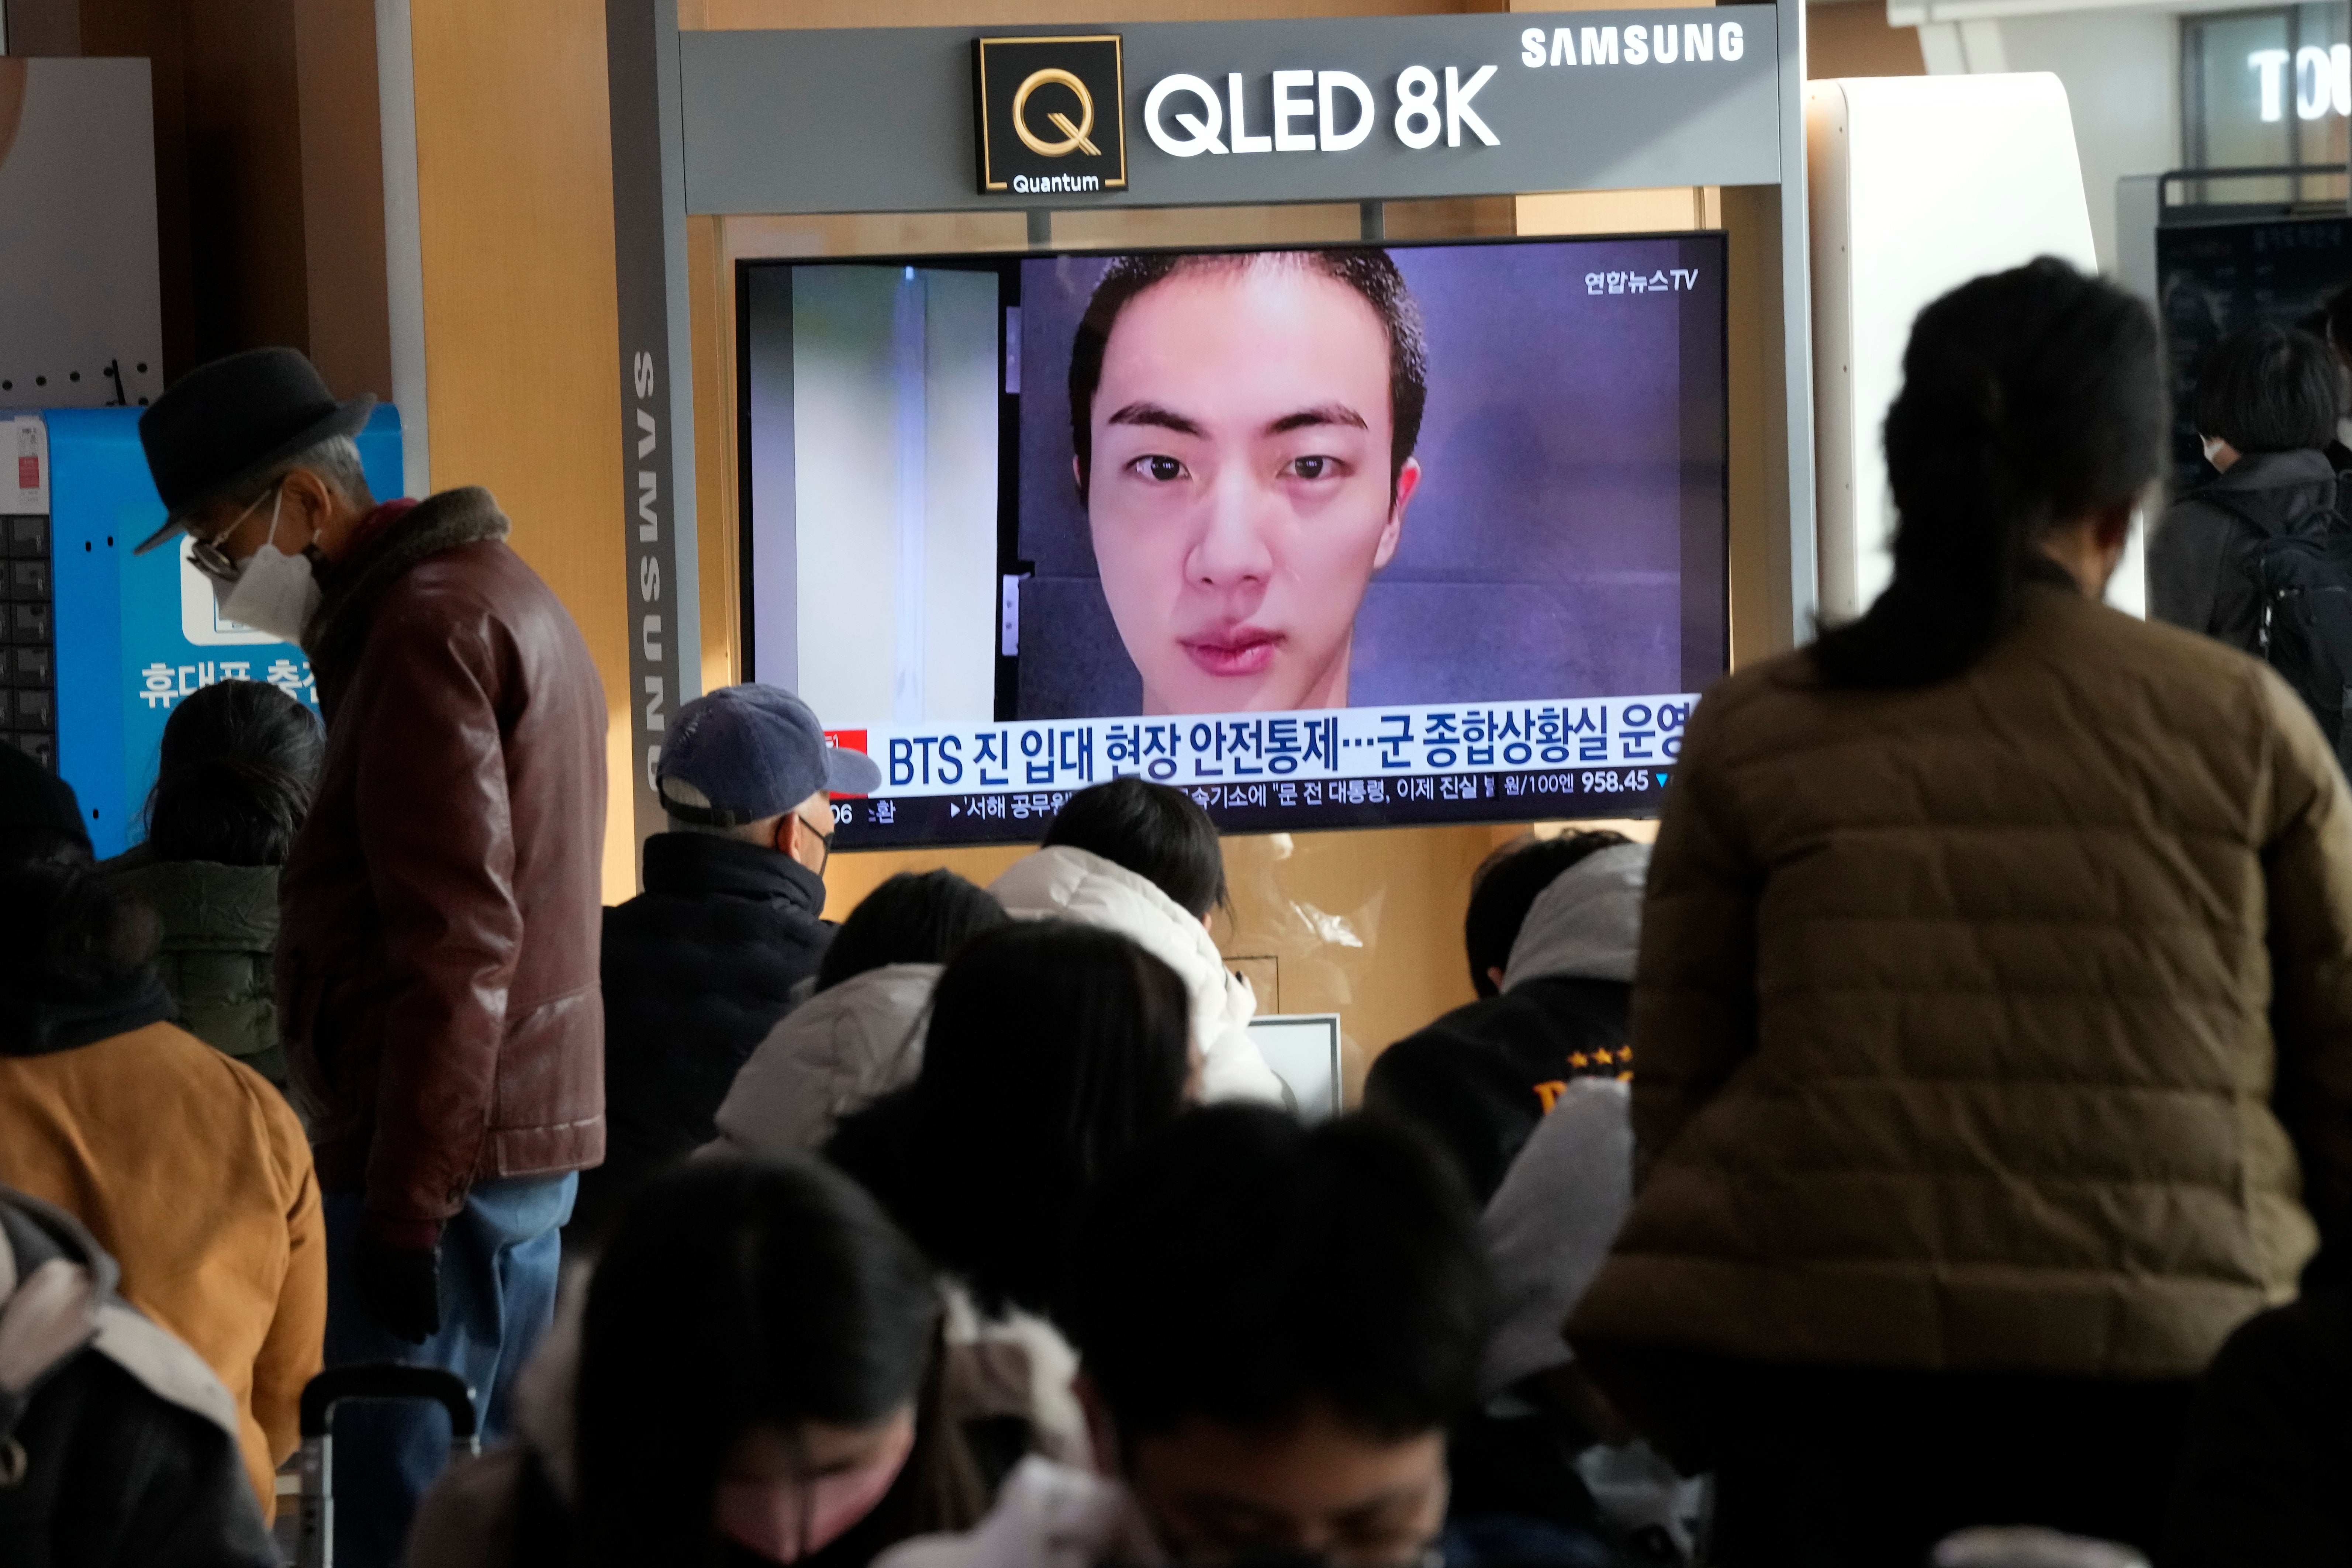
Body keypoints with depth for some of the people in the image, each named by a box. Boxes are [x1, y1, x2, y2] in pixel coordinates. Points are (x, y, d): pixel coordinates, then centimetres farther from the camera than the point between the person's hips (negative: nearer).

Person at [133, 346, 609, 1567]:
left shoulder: (426, 627, -14)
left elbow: (456, 942, -20)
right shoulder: (491, 595, 19)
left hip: (441, 1147, -11)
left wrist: (404, 1209, -20)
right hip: (518, 1135, 11)